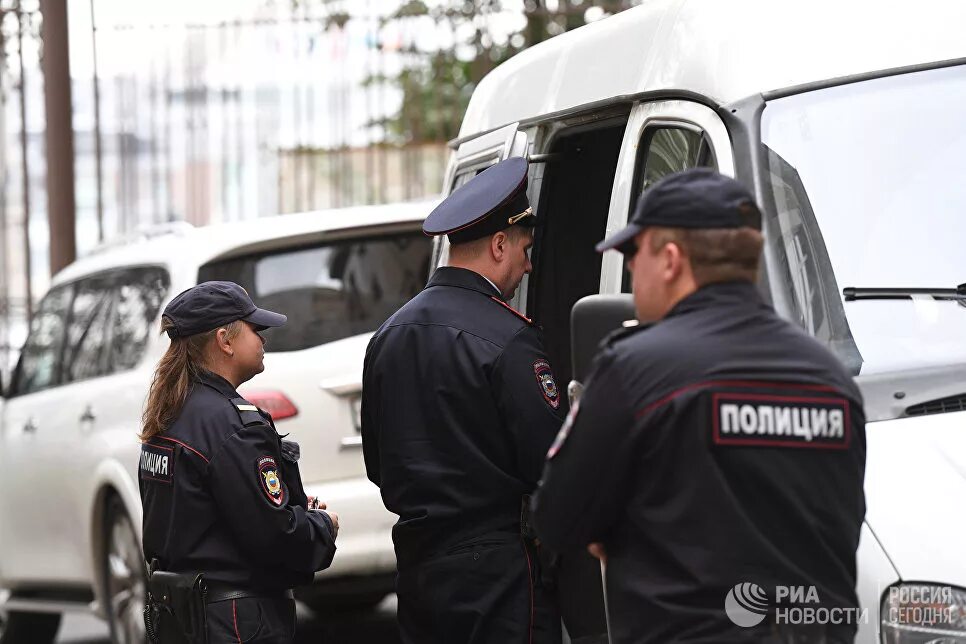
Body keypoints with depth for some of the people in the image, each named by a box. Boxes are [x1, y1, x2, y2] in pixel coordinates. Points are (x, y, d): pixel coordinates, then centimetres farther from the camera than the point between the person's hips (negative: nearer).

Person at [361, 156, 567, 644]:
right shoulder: (506, 338, -14)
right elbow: (549, 462, -15)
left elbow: (378, 464, 18)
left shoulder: (390, 334, 11)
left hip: (417, 561, 8)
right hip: (499, 572, -8)